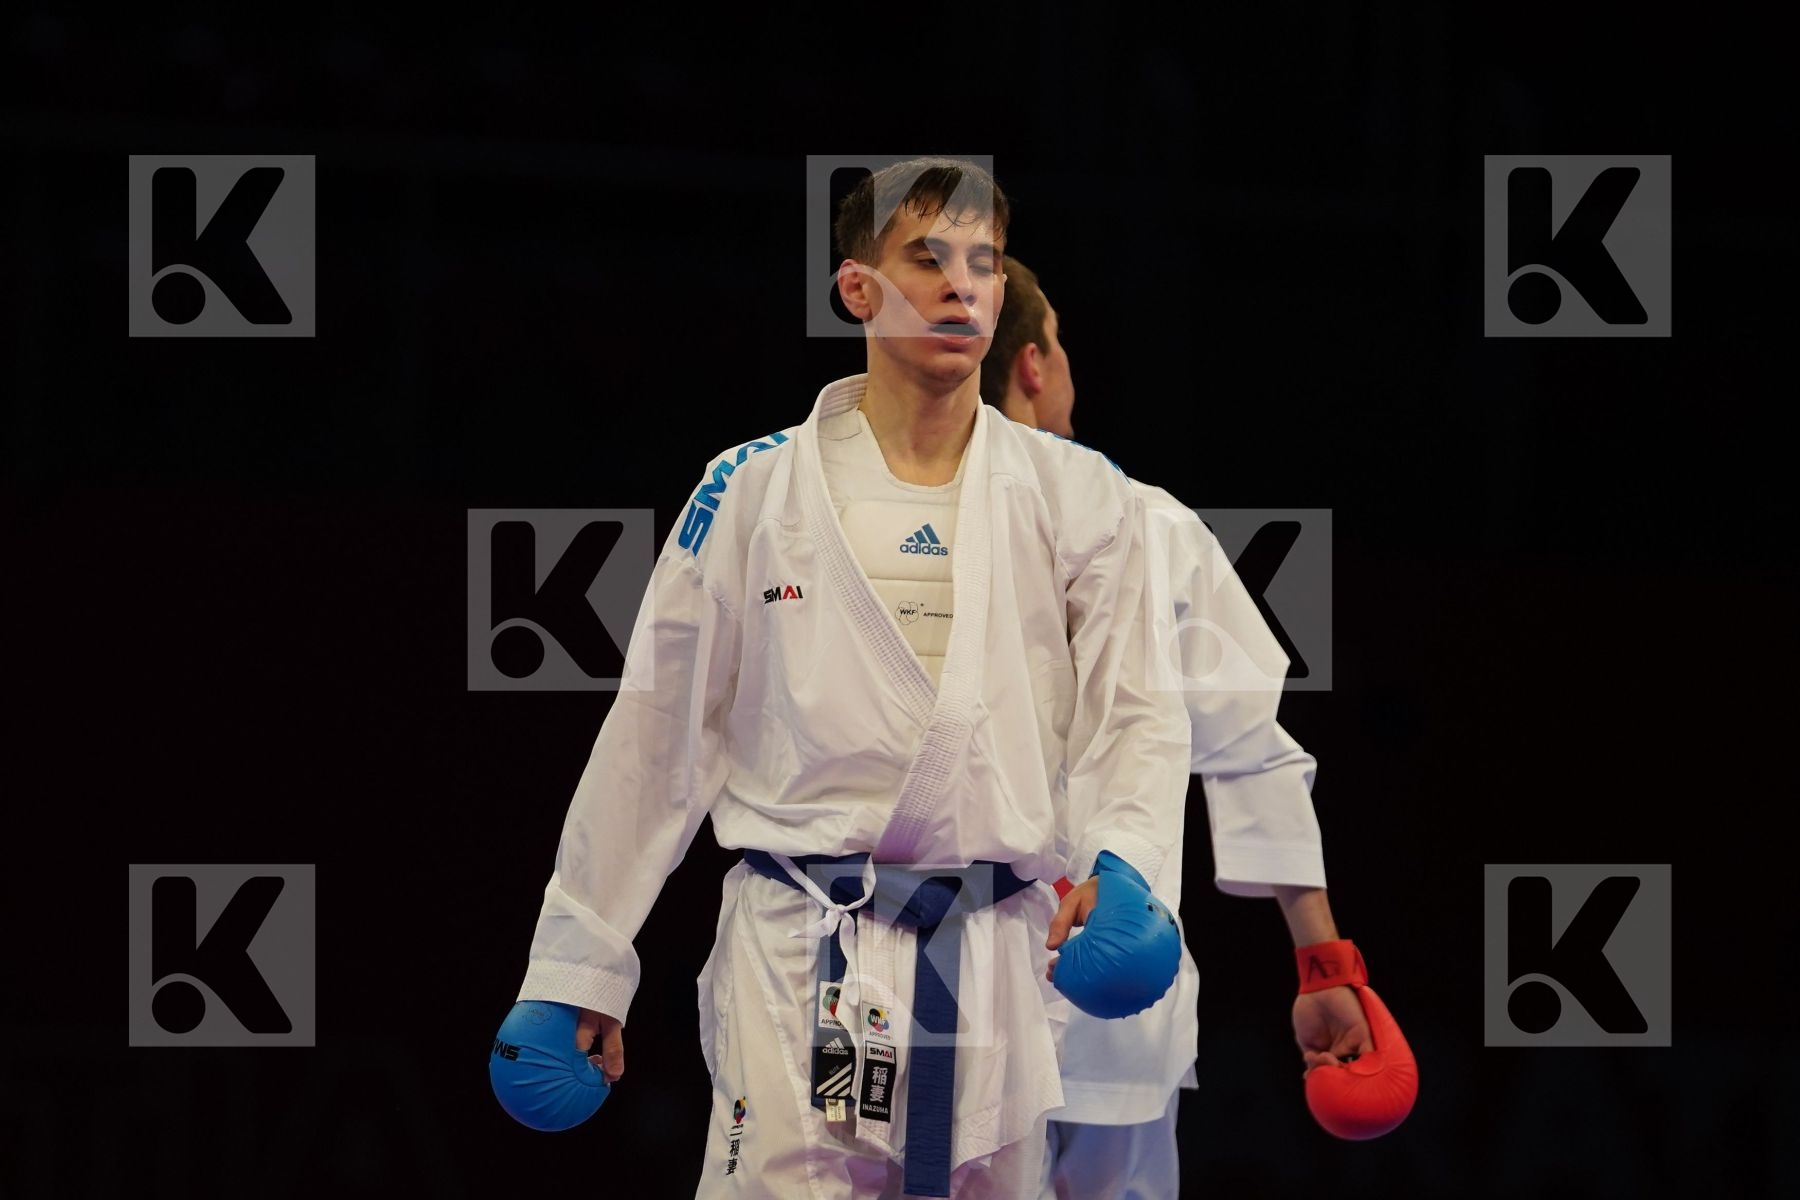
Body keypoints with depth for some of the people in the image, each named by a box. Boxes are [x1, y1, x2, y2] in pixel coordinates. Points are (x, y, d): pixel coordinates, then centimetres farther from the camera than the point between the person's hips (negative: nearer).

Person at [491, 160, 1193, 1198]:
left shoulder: (1080, 497, 7)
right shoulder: (754, 491, 4)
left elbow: (1137, 714, 2)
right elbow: (656, 739, 6)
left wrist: (1123, 859, -19)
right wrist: (578, 968, 5)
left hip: (1003, 953, 2)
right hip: (802, 958, -2)